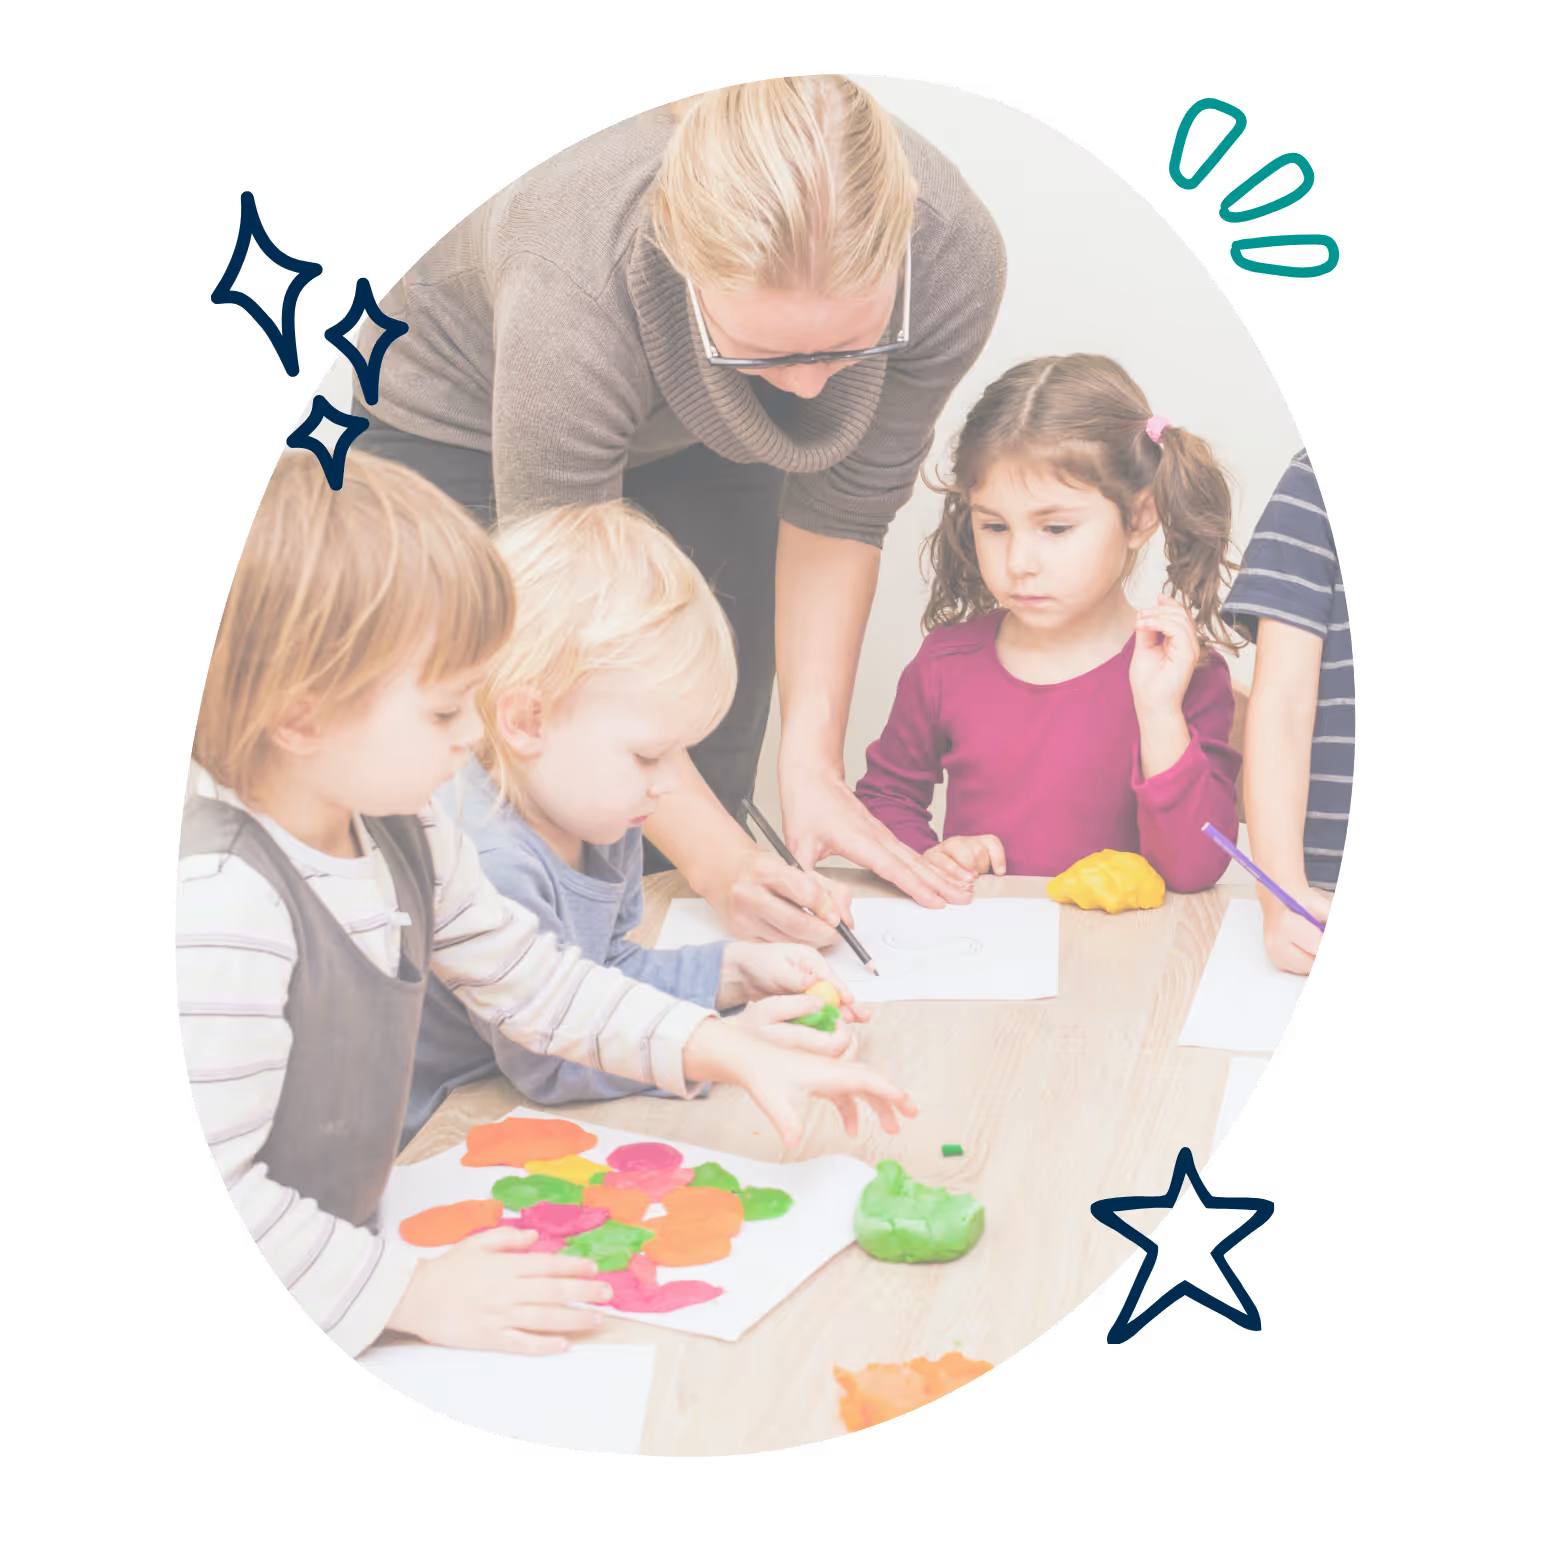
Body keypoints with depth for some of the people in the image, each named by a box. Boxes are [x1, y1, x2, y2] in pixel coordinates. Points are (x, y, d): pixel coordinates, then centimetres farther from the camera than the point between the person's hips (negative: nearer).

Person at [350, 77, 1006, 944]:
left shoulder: (954, 255, -33)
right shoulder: (570, 306, -44)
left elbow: (841, 508, -16)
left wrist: (812, 758, -21)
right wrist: (716, 857, -40)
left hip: (698, 440, 3)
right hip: (461, 416, -3)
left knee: (709, 769, -1)